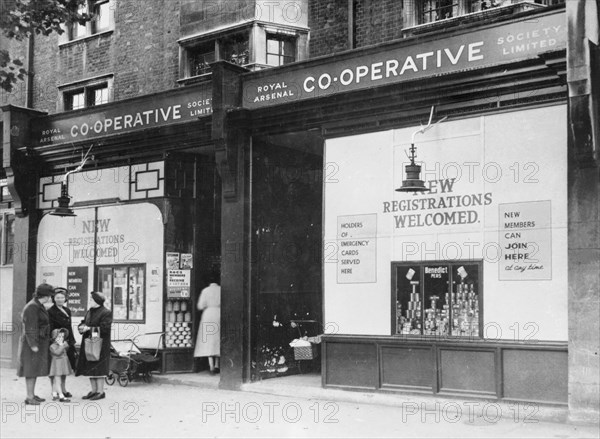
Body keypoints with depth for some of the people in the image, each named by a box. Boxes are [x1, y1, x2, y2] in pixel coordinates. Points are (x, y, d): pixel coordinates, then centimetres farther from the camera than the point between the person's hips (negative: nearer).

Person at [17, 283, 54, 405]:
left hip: (39, 343, 10)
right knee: (31, 369, -8)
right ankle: (29, 397, -6)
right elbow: (30, 328, -22)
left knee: (36, 369, 12)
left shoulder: (39, 306, 14)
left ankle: (32, 394, 18)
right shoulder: (32, 307, -17)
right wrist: (33, 345, -23)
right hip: (33, 343, -10)